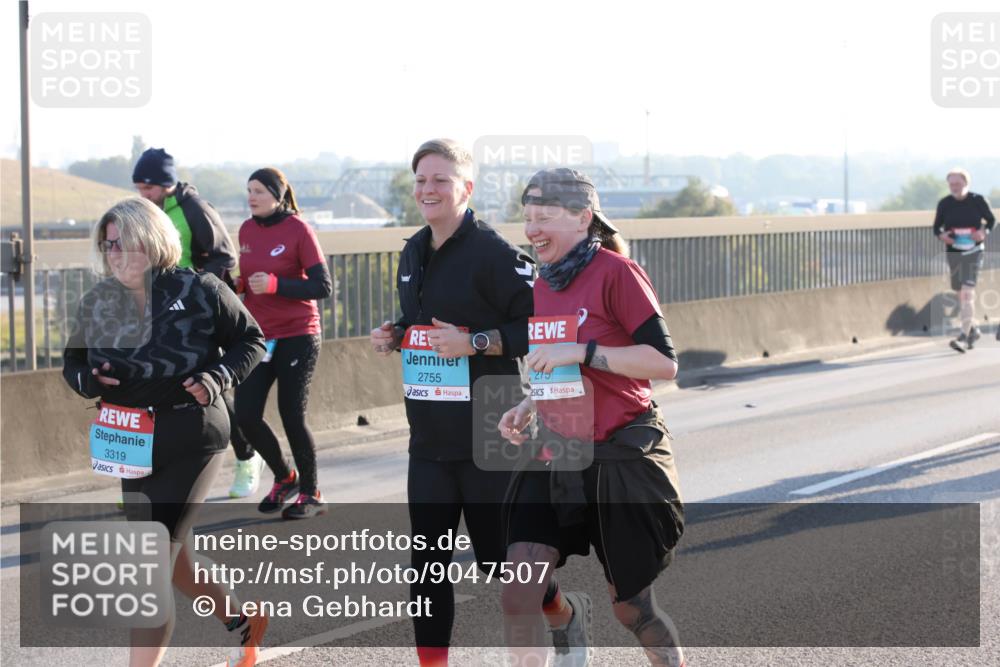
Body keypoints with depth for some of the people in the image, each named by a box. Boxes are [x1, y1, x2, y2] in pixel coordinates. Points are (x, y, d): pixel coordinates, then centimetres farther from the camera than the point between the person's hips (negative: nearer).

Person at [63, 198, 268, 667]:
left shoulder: (199, 292, -10)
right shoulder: (96, 304, 3)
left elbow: (250, 340, 0)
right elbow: (72, 361, 15)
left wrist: (218, 379, -16)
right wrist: (86, 379, -8)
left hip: (191, 439, -6)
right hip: (133, 445, 6)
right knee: (175, 561, 19)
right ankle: (242, 620, 44)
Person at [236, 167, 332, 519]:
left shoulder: (298, 230, -11)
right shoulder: (246, 230, 6)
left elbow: (323, 286, -14)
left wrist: (274, 285, -24)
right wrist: (235, 282, -4)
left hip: (296, 337, -5)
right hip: (258, 336, 5)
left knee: (292, 417, -2)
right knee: (246, 415, -1)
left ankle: (310, 494, 17)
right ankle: (284, 477, 23)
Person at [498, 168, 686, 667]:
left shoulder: (615, 273, -13)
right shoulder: (543, 285, 9)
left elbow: (664, 363, -18)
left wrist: (582, 352, -23)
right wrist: (528, 408, 4)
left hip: (621, 457, -6)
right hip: (556, 455, 6)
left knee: (630, 605, 8)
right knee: (517, 597, -8)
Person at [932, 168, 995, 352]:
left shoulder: (978, 200, -5)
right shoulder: (944, 204, 0)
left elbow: (991, 219, 8)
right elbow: (937, 227, 9)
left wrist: (984, 231, -11)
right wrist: (942, 235, -13)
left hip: (973, 251, -4)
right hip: (953, 252, 4)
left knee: (967, 292, -18)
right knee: (960, 294, 13)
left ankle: (964, 335, -22)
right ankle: (973, 330, 34)